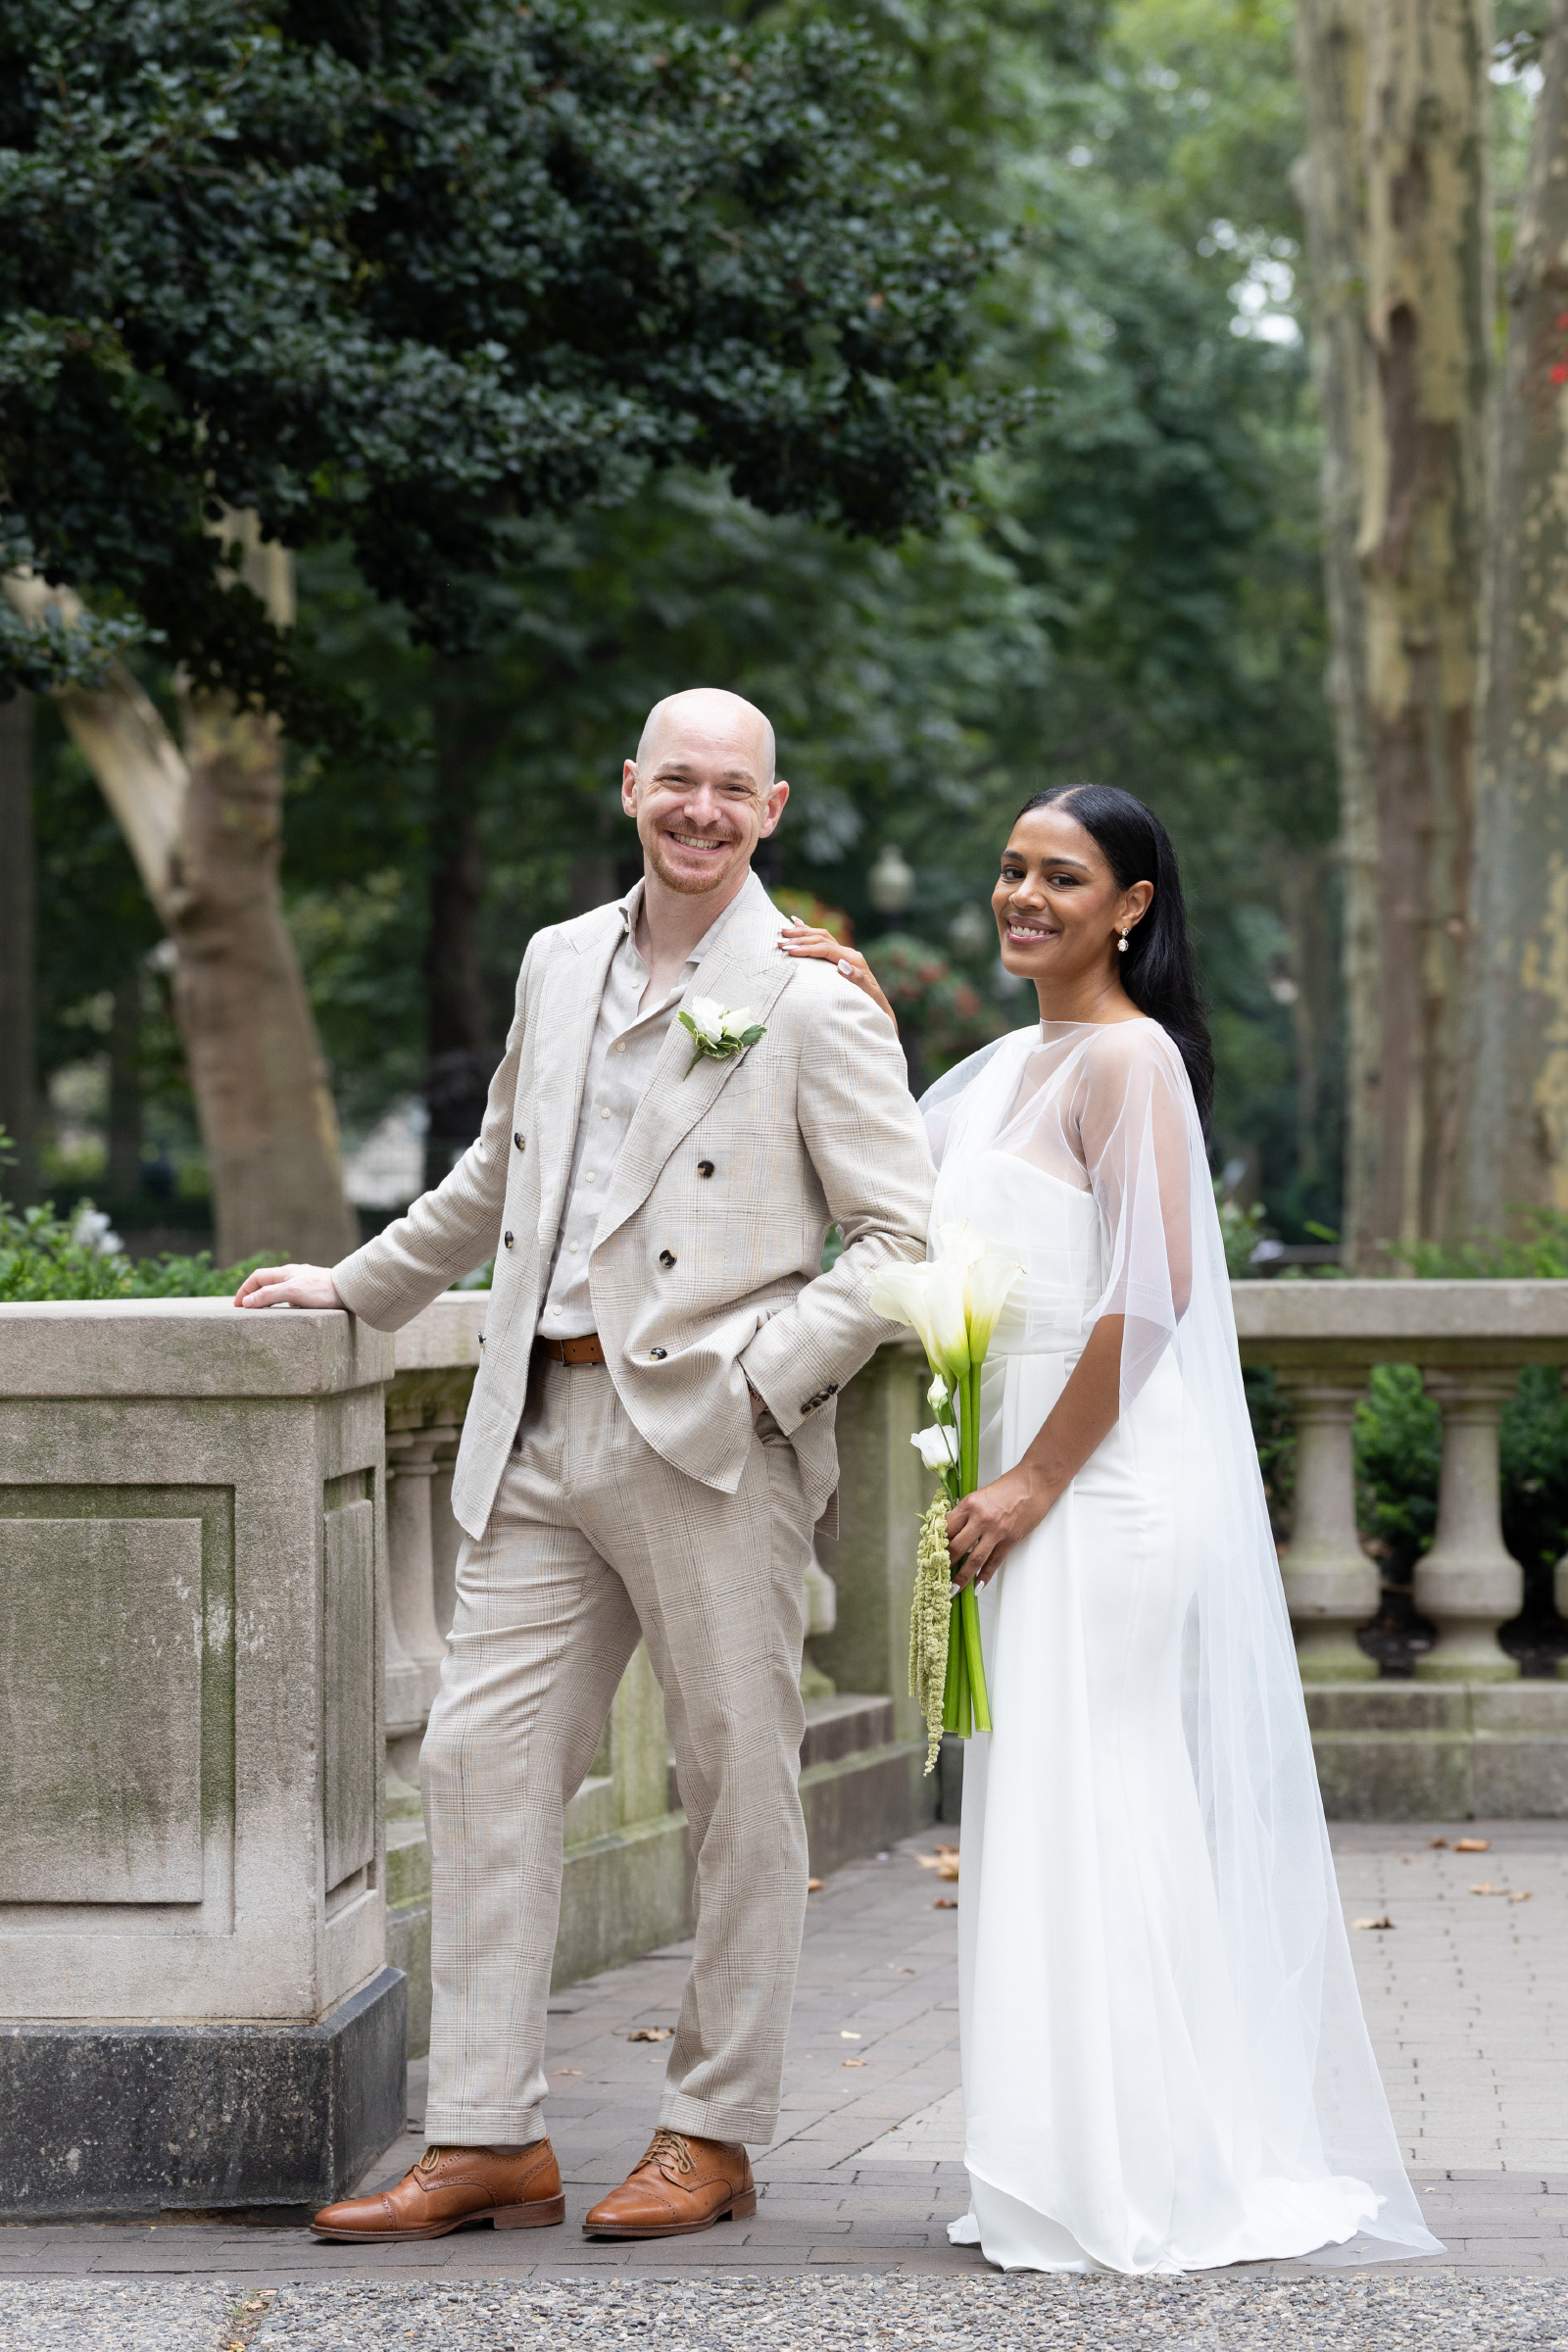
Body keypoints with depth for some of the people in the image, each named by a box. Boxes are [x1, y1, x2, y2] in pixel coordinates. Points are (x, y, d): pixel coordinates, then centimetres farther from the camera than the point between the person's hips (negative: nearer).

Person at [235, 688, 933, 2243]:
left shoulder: (812, 1006, -4)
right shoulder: (559, 965, 14)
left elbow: (901, 1238, -6)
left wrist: (765, 1374, -15)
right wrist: (357, 1286, 31)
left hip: (710, 1443, -5)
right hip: (541, 1432, 6)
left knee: (739, 1788, 3)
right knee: (481, 1761, 1)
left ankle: (713, 2139, 14)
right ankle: (488, 2141, 6)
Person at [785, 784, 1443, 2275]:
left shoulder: (1125, 1057, -12)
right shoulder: (1009, 1067, 17)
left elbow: (1152, 1290, -18)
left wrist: (1036, 1479, -18)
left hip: (1110, 1484, -9)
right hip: (1041, 1484, 9)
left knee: (1091, 1822, -7)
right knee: (1048, 1823, 10)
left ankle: (1139, 2191, -1)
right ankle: (1090, 2180, 16)